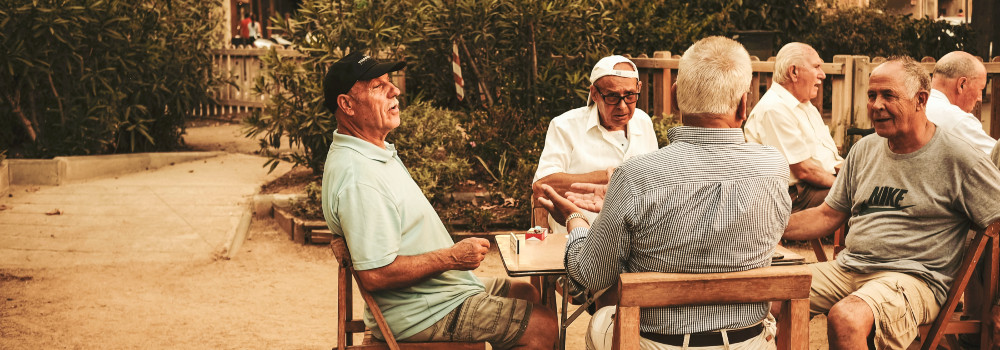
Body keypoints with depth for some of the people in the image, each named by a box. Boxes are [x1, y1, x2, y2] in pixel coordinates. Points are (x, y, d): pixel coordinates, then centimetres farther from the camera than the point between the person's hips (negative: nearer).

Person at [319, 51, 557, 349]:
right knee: (542, 325, -9)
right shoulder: (358, 177, -28)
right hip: (419, 314, -11)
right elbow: (376, 274, -32)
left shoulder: (377, 151, 9)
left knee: (527, 294, 22)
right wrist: (452, 258, -22)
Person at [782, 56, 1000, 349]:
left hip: (912, 278, -5)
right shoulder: (865, 149, 14)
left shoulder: (958, 158, -3)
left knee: (845, 318, -36)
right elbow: (827, 216, 16)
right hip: (848, 268, 6)